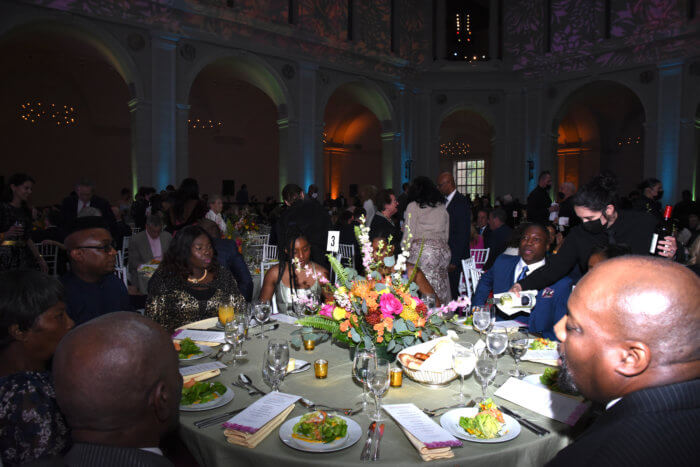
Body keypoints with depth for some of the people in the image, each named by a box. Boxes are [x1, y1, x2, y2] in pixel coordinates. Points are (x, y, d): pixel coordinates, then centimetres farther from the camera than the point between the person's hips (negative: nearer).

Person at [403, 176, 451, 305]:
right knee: (441, 288, 7)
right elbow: (446, 234, 15)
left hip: (421, 250, -5)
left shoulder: (413, 206, 0)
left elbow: (409, 234, -3)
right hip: (442, 250, 5)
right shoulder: (442, 207, 14)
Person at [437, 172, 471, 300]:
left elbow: (463, 234, -14)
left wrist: (454, 261, -17)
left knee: (451, 291, -4)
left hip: (454, 256, -7)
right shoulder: (444, 201, 14)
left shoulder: (462, 202, -10)